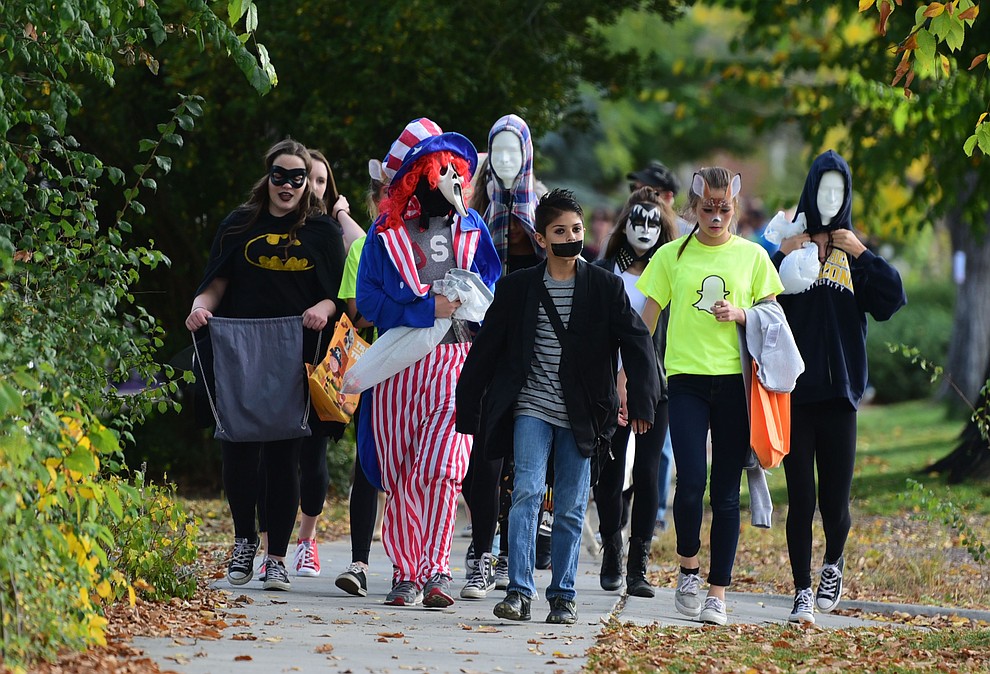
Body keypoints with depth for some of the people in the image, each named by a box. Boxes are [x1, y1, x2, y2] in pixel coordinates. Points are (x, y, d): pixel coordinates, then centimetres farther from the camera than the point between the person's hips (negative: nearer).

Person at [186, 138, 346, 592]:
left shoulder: (323, 232, 11)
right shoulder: (240, 226, 13)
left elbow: (338, 295, 7)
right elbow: (217, 283, 11)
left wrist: (323, 310, -14)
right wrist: (200, 307, -10)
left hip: (297, 360, -1)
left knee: (285, 456, -3)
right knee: (238, 451, -5)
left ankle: (277, 556, 5)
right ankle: (244, 539, 18)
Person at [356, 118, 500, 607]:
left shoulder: (470, 228, 13)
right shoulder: (387, 232, 7)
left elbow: (495, 287, 14)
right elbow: (368, 300, -1)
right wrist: (429, 308, -11)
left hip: (454, 360, 0)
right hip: (399, 364, 0)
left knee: (439, 467, -14)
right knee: (399, 473, 0)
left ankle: (435, 571, -15)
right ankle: (405, 573, 9)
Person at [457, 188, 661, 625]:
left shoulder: (605, 287, 2)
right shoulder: (518, 287, 3)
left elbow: (637, 342, -2)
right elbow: (487, 348, 8)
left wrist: (642, 402, -14)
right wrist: (467, 406, 7)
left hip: (579, 416, 1)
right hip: (531, 408, -1)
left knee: (572, 508, 4)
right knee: (527, 493, -14)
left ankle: (563, 596, 12)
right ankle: (519, 592, -14)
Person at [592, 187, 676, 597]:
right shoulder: (603, 274, 7)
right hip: (609, 383, 0)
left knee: (647, 472, -5)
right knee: (609, 472, 2)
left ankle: (638, 567, -2)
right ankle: (611, 555, 18)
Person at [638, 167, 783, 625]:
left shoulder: (752, 256, 9)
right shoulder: (672, 256, 7)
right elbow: (646, 321, 9)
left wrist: (740, 314, -7)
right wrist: (626, 375, 2)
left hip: (735, 381, 1)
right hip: (687, 378, -1)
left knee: (726, 492, 1)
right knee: (691, 482, -13)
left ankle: (718, 594, 6)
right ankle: (688, 567, 12)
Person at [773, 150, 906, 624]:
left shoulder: (854, 257, 11)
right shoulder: (788, 247, 6)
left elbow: (892, 299, -5)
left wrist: (861, 254, -10)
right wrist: (782, 259, -16)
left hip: (839, 392, 1)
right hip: (795, 390, -1)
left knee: (835, 502, 1)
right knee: (801, 499, -3)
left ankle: (833, 564, 29)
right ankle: (803, 590, 6)